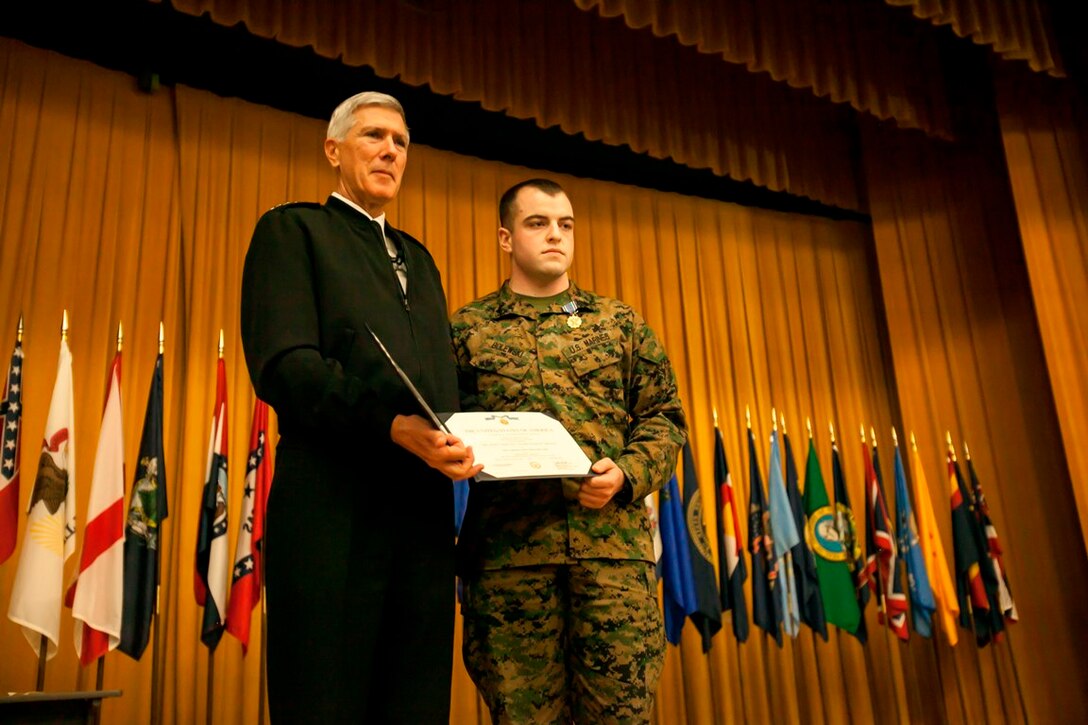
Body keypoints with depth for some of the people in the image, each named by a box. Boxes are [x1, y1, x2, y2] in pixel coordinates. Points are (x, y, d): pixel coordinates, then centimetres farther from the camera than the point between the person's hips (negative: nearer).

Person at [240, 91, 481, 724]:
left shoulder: (419, 258, 26)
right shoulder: (293, 229, 7)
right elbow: (282, 362, -9)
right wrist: (393, 425, -22)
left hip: (424, 509, 6)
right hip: (334, 508, -6)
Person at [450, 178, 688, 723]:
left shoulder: (619, 322, 16)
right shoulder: (465, 328, 13)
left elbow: (665, 417, 12)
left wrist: (627, 473, -6)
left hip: (612, 540, 1)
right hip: (508, 546, -1)